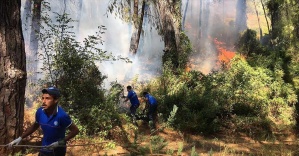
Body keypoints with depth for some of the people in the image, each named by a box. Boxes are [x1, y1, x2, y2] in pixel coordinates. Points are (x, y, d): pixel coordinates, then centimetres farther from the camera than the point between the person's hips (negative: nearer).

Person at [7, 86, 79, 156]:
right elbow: (35, 126, 8)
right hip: (44, 149, 5)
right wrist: (20, 138, 3)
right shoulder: (40, 112, -13)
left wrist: (61, 142, -23)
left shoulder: (62, 115, -28)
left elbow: (75, 130, -17)